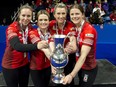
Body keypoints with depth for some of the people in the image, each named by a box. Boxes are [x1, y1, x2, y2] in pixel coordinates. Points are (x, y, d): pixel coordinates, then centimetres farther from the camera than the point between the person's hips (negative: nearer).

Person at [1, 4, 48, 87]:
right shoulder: (12, 28, -21)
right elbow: (17, 46, -36)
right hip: (10, 65, -4)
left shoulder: (31, 28, -3)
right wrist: (36, 46, -50)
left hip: (24, 64, 5)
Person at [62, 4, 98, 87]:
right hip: (79, 66, 7)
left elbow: (83, 56, -31)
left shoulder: (89, 30, -24)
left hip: (89, 68, -6)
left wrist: (71, 75, -38)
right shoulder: (74, 28, -1)